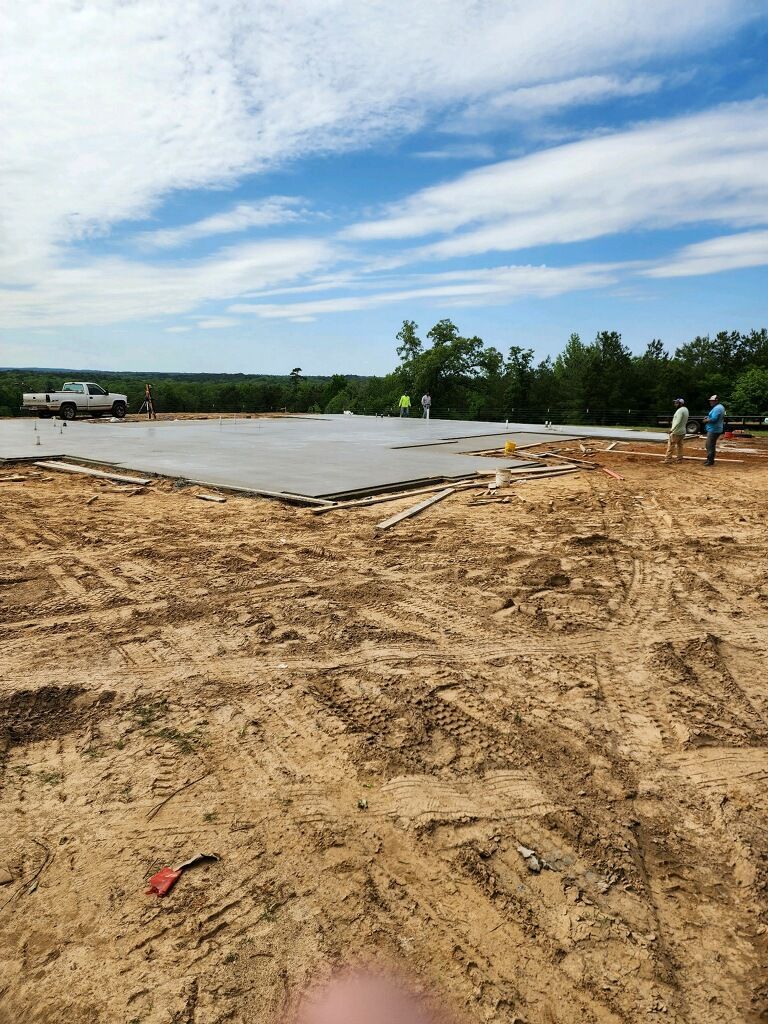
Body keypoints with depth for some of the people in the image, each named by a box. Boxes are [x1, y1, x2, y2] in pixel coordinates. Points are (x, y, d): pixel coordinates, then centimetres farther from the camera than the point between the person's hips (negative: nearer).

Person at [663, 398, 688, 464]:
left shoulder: (680, 410, -17)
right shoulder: (686, 410, 13)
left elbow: (678, 422, -25)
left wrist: (672, 429, -24)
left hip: (676, 431, -10)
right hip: (682, 431, 10)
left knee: (671, 445, -6)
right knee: (679, 445, 13)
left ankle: (667, 460, -7)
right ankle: (679, 459, 16)